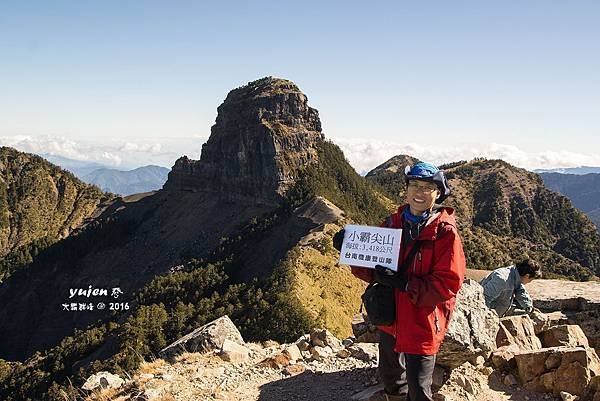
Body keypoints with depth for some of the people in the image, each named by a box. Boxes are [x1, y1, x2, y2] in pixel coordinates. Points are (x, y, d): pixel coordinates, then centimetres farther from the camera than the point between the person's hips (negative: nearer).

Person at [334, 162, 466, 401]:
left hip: (422, 325, -6)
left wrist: (403, 282, -30)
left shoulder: (445, 232, -17)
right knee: (388, 373, 30)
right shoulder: (392, 223, 0)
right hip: (390, 318, 6)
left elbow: (448, 284, -23)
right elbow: (373, 269, 4)